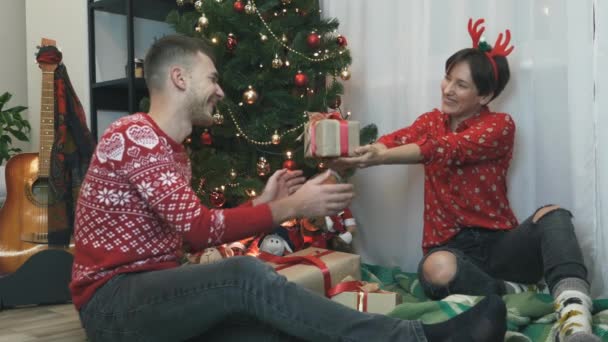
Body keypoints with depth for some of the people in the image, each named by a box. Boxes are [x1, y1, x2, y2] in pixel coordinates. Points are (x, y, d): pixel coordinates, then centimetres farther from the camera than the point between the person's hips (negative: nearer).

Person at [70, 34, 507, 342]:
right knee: (247, 275, -33)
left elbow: (192, 234, 12)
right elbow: (198, 229, -22)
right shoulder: (134, 135, -14)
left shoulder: (174, 150, 18)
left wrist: (262, 202, 6)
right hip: (113, 301, -8)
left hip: (155, 294, 8)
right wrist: (290, 207, -16)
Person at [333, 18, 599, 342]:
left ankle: (574, 313, -50)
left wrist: (382, 157, -37)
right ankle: (513, 297, -17)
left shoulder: (500, 124, -3)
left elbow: (447, 148, -24)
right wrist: (349, 153, -33)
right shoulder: (431, 121, 11)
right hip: (450, 246, 1)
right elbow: (396, 140, -11)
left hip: (498, 243, -1)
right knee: (436, 268, -36)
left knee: (553, 215, -31)